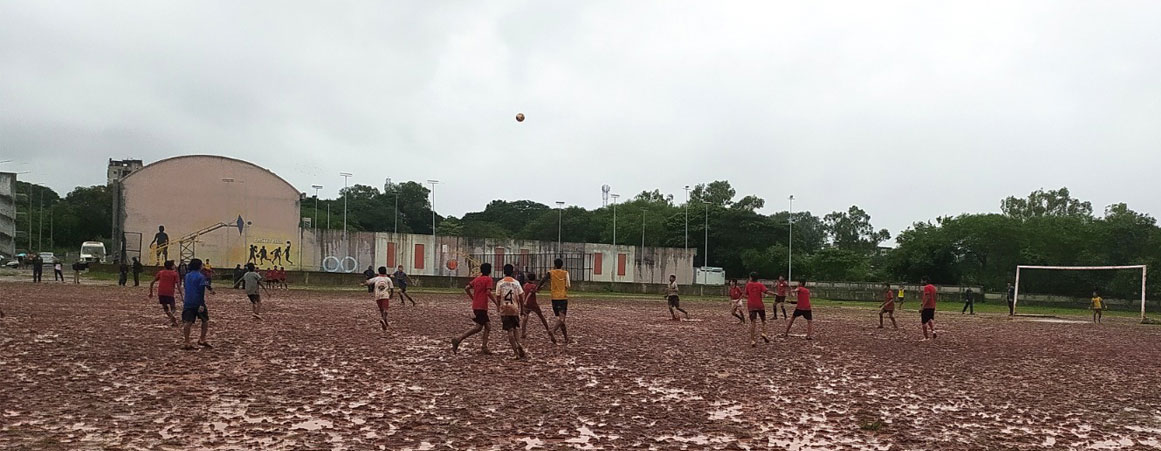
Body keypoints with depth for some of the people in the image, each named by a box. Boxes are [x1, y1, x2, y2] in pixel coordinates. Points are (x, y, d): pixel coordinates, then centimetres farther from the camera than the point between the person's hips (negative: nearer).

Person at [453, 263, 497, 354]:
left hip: (475, 305, 8)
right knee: (478, 327, -9)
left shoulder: (477, 278, 15)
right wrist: (497, 303, -12)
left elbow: (467, 288, 11)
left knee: (487, 326, 12)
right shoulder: (488, 279, -6)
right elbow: (488, 292, -18)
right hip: (481, 307, -8)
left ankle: (484, 347, 6)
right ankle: (458, 339, -15)